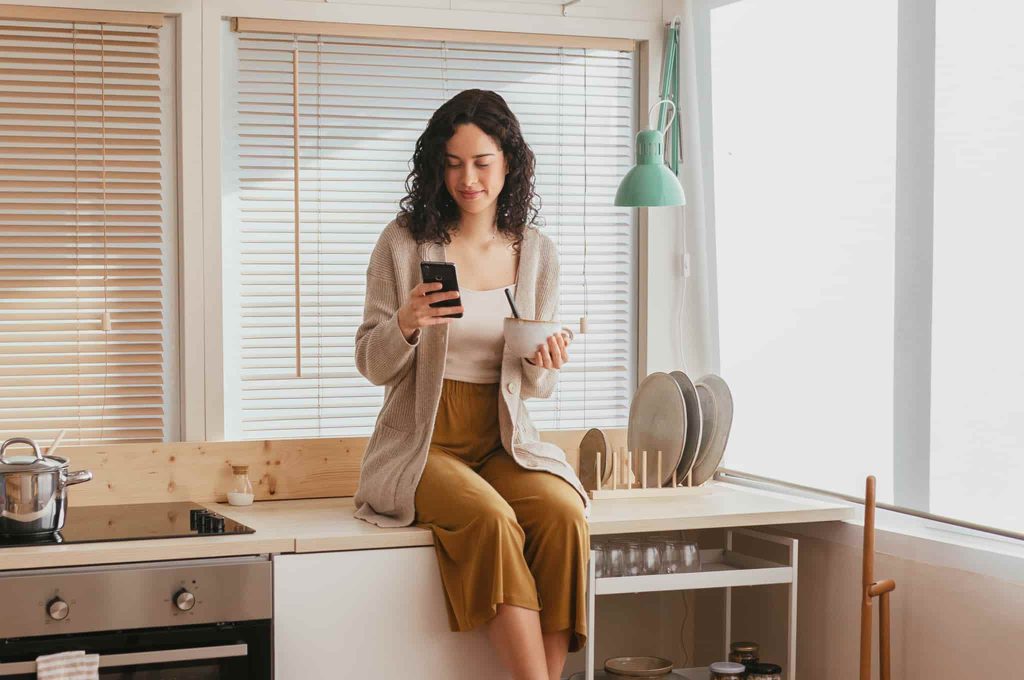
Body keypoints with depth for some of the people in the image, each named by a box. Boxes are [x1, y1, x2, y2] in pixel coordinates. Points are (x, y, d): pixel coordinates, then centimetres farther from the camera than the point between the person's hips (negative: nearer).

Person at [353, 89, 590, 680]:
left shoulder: (538, 254, 7)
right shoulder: (405, 243, -1)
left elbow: (536, 387, 13)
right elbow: (373, 366, 2)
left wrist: (547, 365, -11)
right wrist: (405, 324, -19)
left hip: (503, 442, 3)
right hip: (423, 444, -3)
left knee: (565, 513, -27)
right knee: (490, 519, -32)